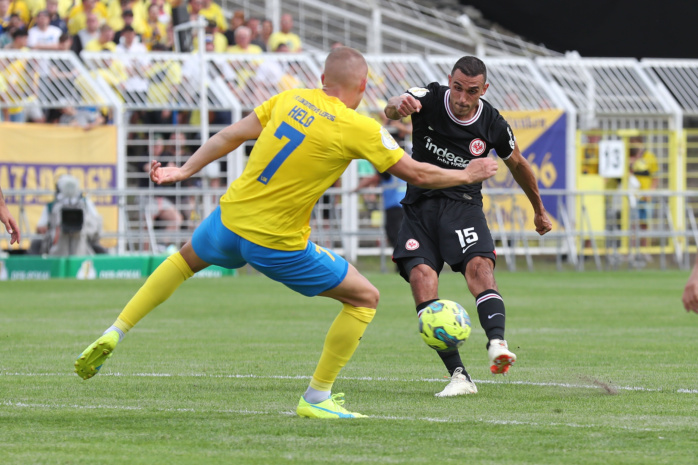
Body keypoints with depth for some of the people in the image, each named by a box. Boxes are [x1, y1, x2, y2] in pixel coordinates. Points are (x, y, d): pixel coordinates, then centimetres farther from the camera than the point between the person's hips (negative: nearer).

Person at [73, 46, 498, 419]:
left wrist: (183, 171, 17)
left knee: (186, 260, 37)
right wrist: (468, 176, 11)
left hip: (231, 219, 5)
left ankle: (114, 335, 28)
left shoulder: (290, 99, 0)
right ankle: (317, 398, 12)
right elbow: (417, 174, -6)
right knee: (365, 299, 10)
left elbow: (231, 136, 6)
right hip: (279, 244, -5)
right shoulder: (359, 130, -13)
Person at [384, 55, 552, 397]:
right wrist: (399, 105, -54)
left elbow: (518, 165, 17)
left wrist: (538, 209, 29)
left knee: (479, 267, -29)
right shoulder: (430, 99, -6)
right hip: (421, 205, 0)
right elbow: (392, 109, -28)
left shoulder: (493, 125, -2)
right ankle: (458, 376, -24)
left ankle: (496, 343, -48)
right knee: (421, 278, -20)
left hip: (463, 205, 0)